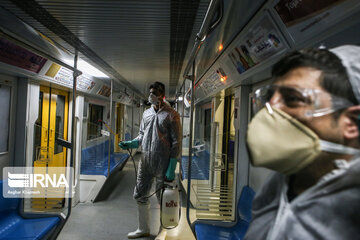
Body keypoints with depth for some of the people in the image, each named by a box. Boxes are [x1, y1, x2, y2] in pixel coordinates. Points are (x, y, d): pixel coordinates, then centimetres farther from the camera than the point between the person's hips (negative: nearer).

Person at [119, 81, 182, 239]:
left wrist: (171, 169, -14)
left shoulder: (171, 115, -7)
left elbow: (176, 143, -10)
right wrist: (130, 144, -2)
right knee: (140, 195, 13)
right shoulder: (146, 113, 11)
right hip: (145, 161, 6)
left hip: (162, 164, -6)